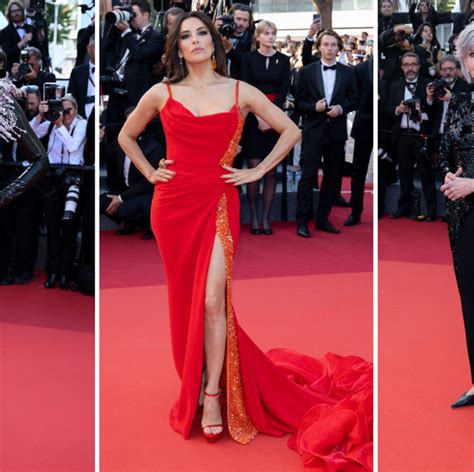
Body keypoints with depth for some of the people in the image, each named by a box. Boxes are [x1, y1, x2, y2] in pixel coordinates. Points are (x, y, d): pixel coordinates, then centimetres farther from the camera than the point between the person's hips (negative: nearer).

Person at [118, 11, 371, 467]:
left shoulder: (240, 92, 3)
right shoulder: (162, 93, 6)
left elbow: (291, 130, 10)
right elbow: (126, 135, 20)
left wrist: (257, 171, 4)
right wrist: (149, 172, 9)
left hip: (217, 203, -2)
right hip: (173, 204, 2)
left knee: (212, 300, -12)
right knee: (184, 298, 8)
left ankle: (212, 394, -1)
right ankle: (192, 386, 23)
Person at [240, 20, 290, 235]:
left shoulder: (283, 60, 6)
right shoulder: (248, 58, 1)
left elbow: (284, 90, 1)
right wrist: (260, 118, -13)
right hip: (253, 118, -2)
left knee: (271, 171, 1)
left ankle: (266, 218, 5)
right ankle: (253, 217, 3)